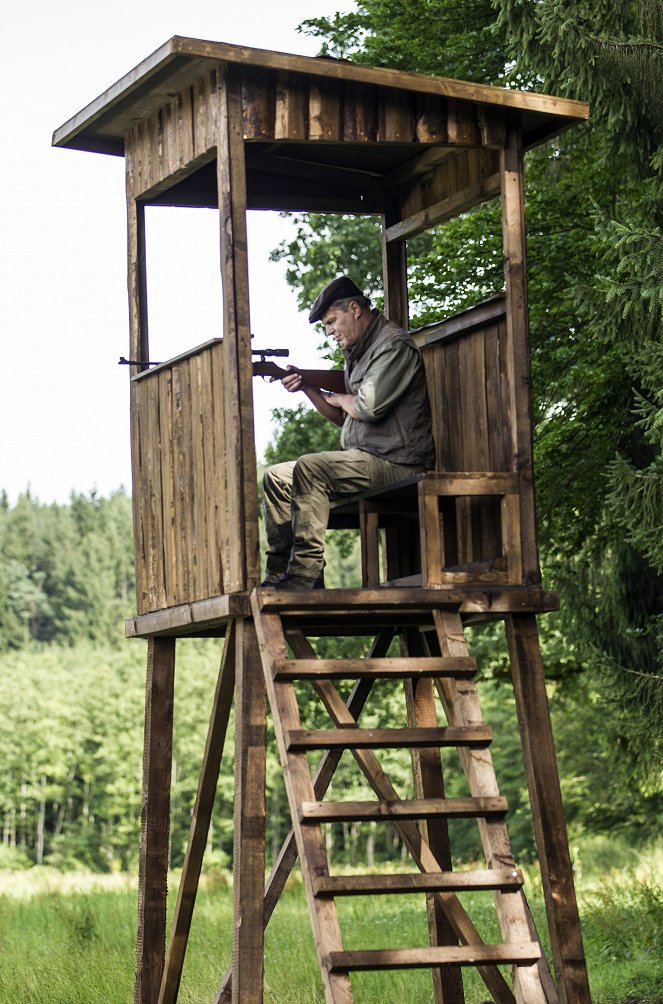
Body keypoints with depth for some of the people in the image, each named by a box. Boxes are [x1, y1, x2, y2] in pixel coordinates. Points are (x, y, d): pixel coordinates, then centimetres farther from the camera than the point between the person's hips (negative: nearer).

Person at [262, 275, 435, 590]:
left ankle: (305, 573, -30)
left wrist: (340, 398, -1)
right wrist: (307, 388, 7)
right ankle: (278, 573, 2)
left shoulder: (394, 346, -11)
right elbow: (343, 417, 22)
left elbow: (368, 408, -22)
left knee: (310, 468, -29)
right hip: (365, 461, 10)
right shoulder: (359, 351, 19)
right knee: (276, 477, 7)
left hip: (395, 465, -10)